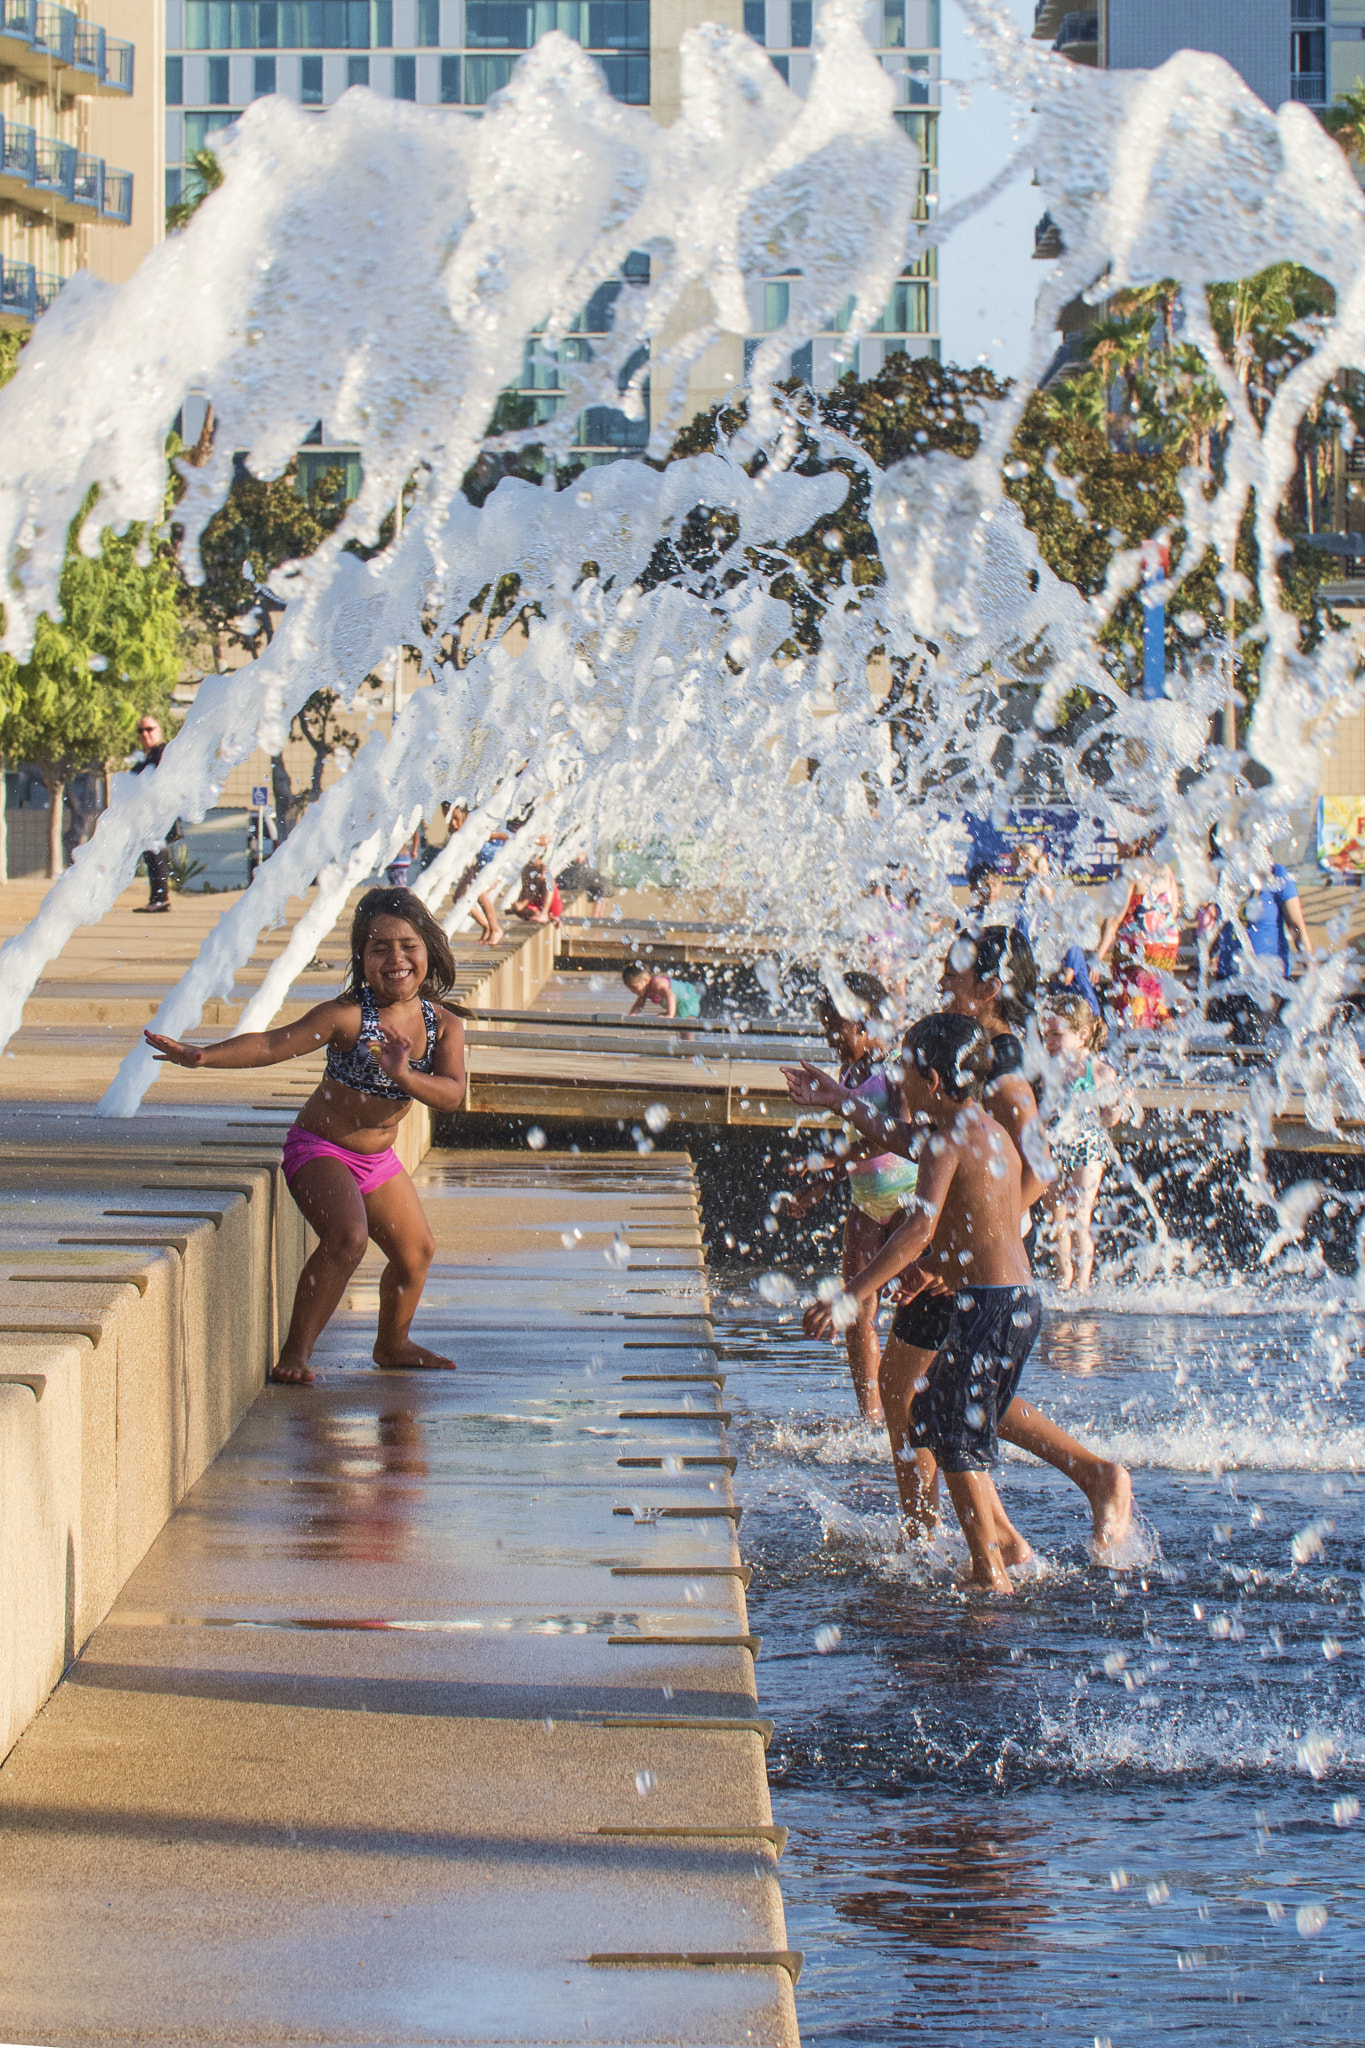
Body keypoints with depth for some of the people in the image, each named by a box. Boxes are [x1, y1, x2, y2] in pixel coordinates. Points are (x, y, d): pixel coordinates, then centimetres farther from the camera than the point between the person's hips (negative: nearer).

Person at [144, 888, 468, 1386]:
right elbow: (273, 1044, -25)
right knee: (347, 1237, -28)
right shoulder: (347, 1015, -21)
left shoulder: (444, 1025, -8)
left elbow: (452, 1094, -21)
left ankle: (393, 1345, 40)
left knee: (416, 1252, 14)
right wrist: (203, 1055, -37)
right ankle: (295, 1352, -18)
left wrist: (404, 1076, -40)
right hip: (320, 1149, -6)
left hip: (378, 1158, 6)